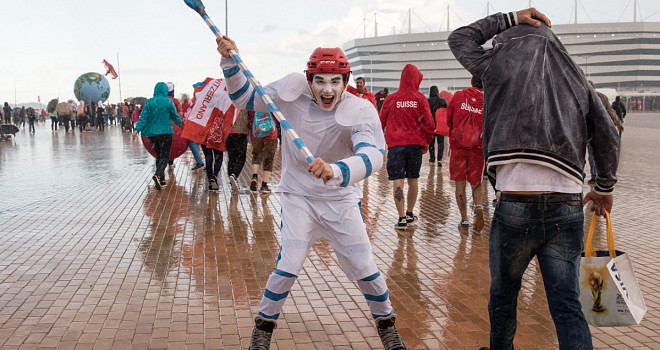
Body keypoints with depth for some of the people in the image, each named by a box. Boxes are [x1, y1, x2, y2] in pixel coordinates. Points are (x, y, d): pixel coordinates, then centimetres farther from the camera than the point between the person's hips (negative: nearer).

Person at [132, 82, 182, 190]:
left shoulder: (149, 102, -1)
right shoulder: (168, 102, -5)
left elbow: (143, 117, -6)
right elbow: (175, 117, 3)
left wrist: (137, 129, -7)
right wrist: (181, 125, 20)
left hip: (152, 133, 3)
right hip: (165, 133, -3)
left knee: (159, 155, 17)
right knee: (164, 156, -1)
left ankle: (161, 179, 17)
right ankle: (158, 175, -26)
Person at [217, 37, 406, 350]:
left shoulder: (361, 111, -22)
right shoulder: (293, 90, -14)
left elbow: (373, 156, -39)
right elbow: (246, 98, -3)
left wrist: (335, 170, -57)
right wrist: (230, 61, -19)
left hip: (341, 199, 0)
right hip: (298, 195, 0)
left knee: (364, 267, 2)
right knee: (289, 265, -12)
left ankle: (386, 323, 30)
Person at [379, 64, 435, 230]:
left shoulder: (391, 99, 1)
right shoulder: (420, 99, 0)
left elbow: (381, 122, 6)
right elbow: (429, 123, -2)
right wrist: (426, 142, 12)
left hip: (395, 144, -1)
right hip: (415, 144, 1)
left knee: (397, 181, -3)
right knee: (413, 180, 15)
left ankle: (402, 218, -9)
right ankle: (409, 214, 26)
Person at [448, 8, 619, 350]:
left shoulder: (500, 64, 6)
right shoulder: (576, 78, 15)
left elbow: (459, 38, 23)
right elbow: (607, 137, 15)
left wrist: (509, 18, 25)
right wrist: (603, 188, 26)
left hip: (516, 206, -3)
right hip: (568, 209, 3)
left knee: (503, 295, 17)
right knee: (567, 306, 6)